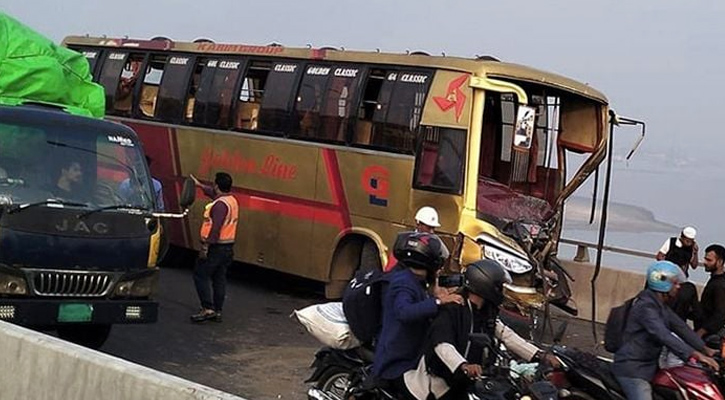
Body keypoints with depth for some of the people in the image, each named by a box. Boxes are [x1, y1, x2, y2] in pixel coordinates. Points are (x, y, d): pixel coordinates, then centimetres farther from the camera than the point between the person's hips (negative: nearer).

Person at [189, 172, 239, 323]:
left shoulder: (220, 204, -20)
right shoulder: (232, 200, 11)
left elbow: (215, 227, -26)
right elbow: (213, 193, 32)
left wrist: (205, 246, -25)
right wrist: (199, 185, 43)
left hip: (215, 247, -9)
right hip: (228, 247, 9)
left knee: (200, 276, -1)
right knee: (220, 279, 12)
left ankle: (208, 309, -7)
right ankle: (218, 312, 15)